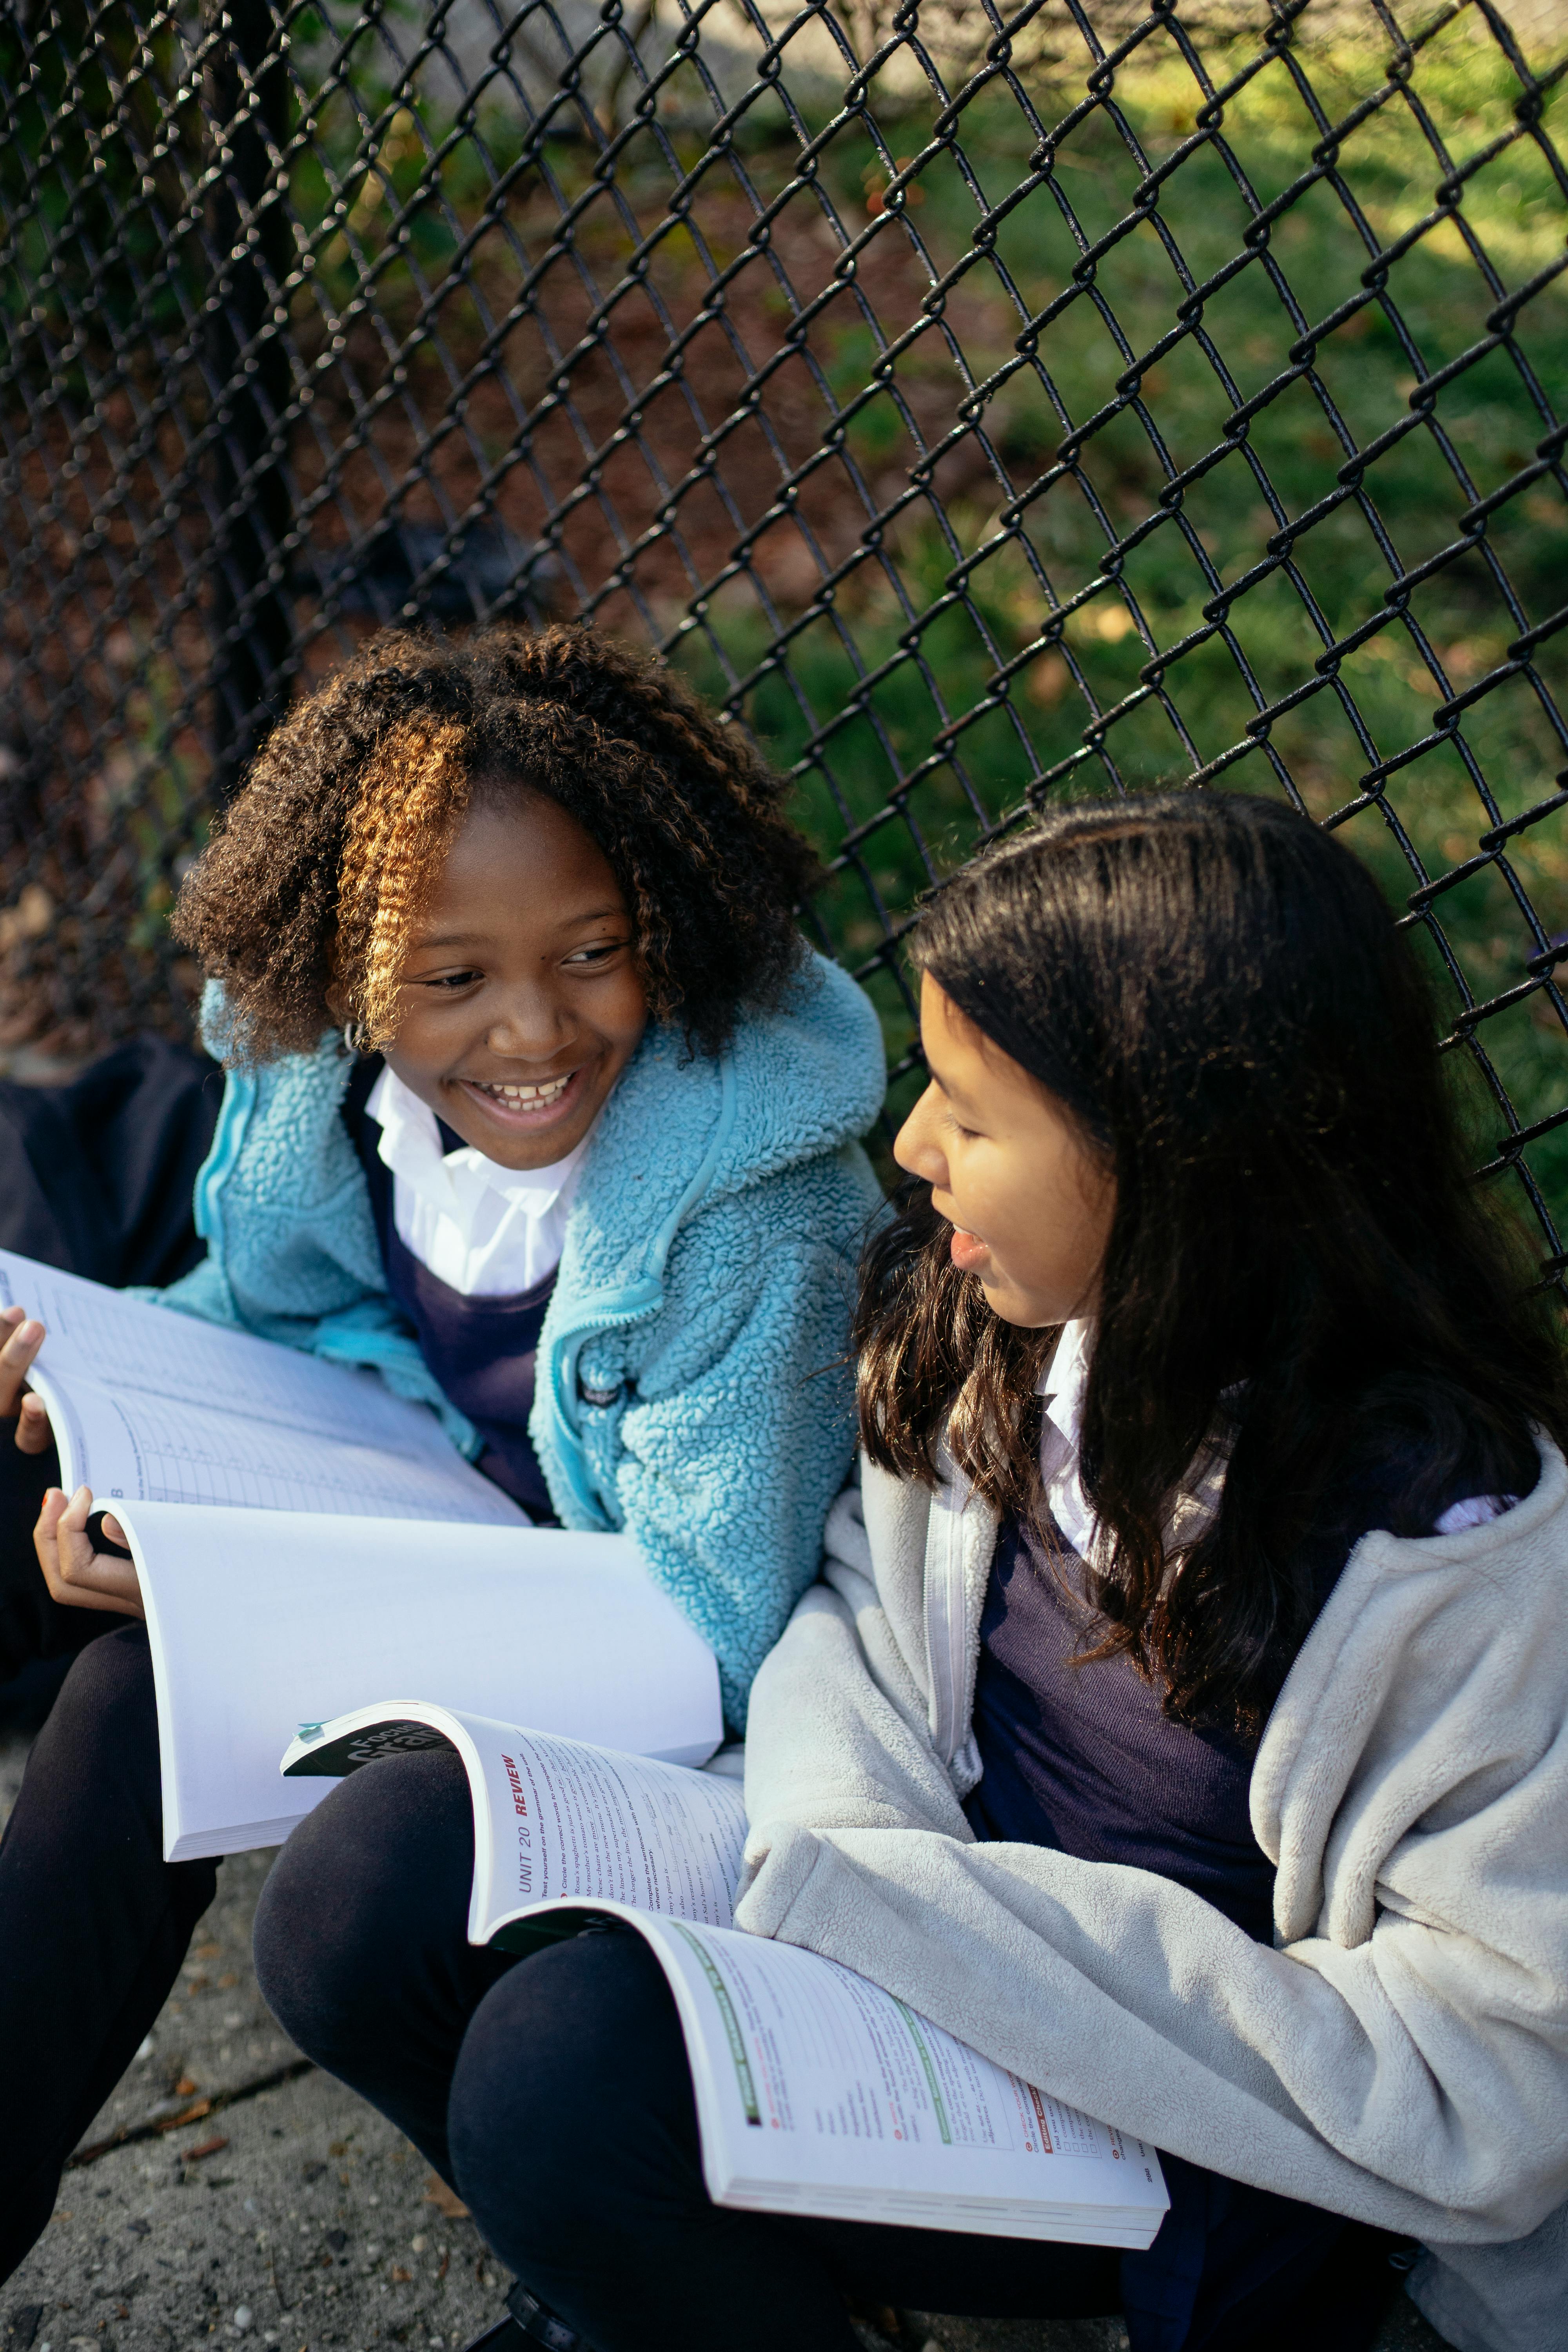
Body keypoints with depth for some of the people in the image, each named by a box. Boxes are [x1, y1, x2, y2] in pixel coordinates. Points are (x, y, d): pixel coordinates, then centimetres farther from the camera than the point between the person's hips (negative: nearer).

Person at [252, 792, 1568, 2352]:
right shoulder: (977, 1313, -6)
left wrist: (900, 1923, -26)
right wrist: (855, 1849, -15)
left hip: (1175, 2135, -6)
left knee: (573, 2060, -28)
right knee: (368, 1882, -10)